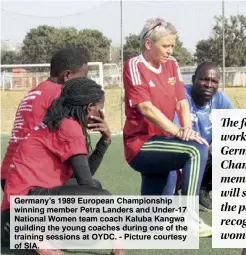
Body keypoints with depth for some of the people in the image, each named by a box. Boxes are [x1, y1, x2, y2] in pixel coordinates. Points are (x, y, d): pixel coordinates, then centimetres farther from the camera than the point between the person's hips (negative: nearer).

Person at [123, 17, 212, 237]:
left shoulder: (171, 64, 9)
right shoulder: (134, 66, -11)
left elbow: (182, 102, 3)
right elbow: (146, 108, -20)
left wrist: (188, 128, -18)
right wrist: (178, 132, -27)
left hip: (158, 143, 8)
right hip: (141, 144, -8)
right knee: (197, 150, -30)